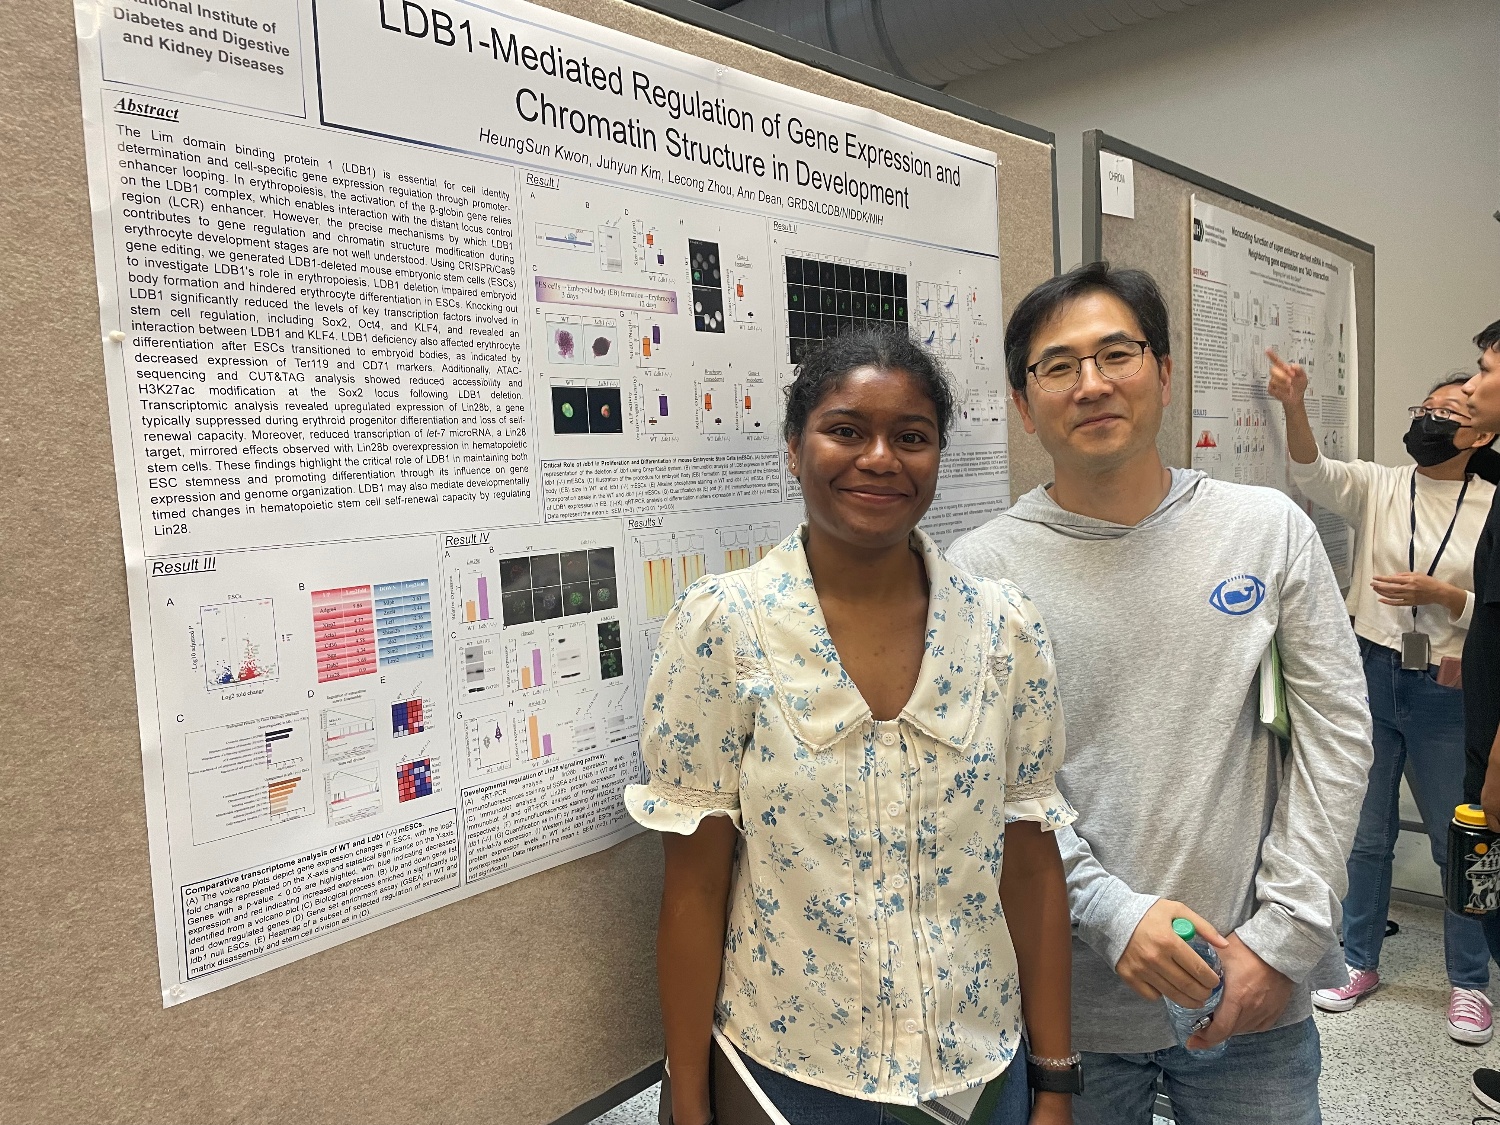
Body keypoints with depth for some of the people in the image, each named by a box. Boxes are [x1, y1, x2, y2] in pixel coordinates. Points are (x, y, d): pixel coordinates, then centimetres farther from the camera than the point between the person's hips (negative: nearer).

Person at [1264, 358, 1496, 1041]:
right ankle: (1360, 963, 29)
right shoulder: (1378, 486, 2)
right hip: (1371, 678, 1)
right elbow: (1313, 474, -19)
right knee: (1365, 835, 12)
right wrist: (1295, 406, -35)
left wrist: (1439, 593, -19)